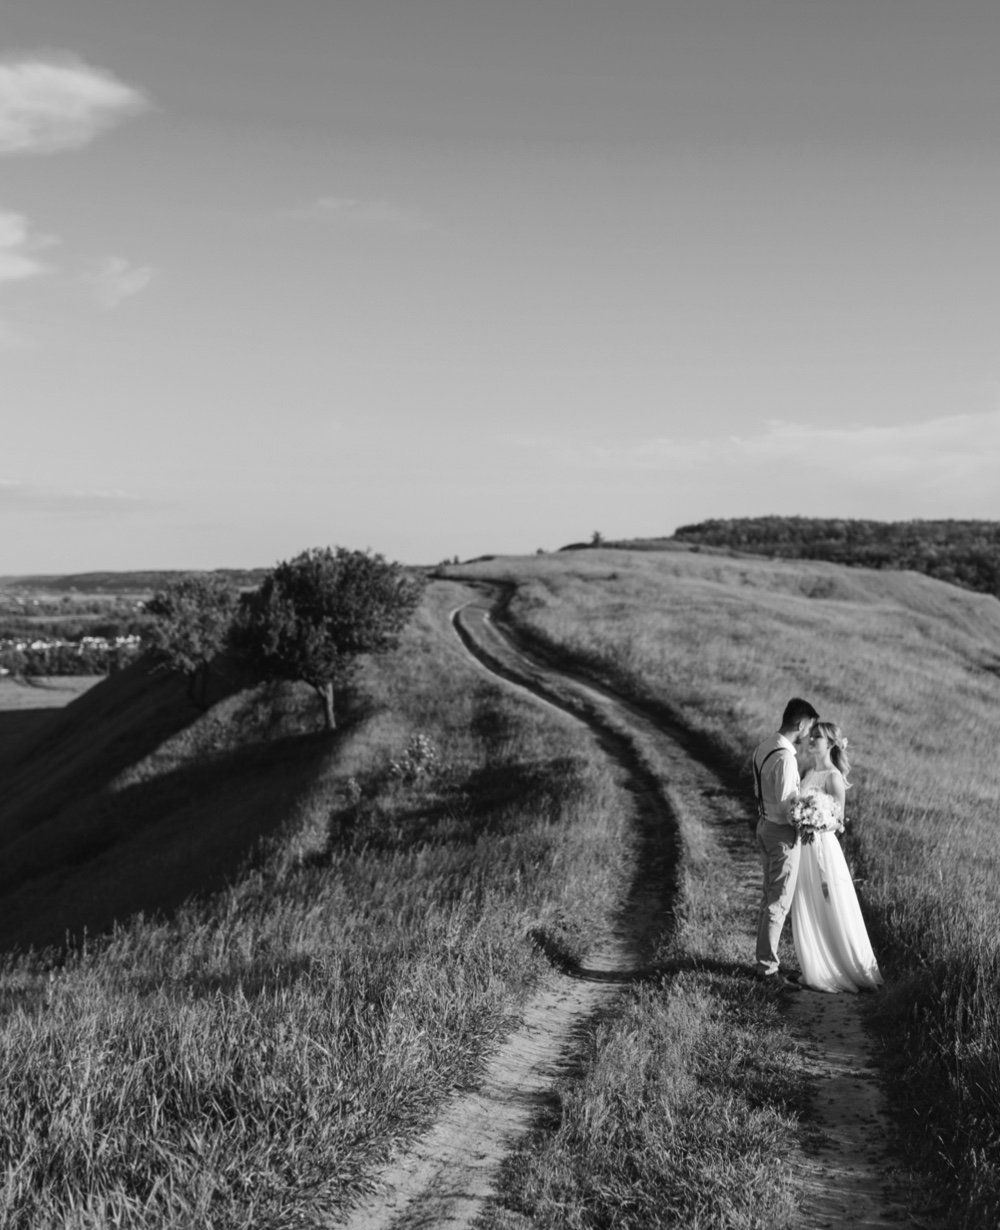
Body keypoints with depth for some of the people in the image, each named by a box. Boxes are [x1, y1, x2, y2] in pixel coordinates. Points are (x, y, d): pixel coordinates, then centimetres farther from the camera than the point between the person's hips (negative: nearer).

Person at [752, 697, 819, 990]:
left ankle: (764, 961, 28)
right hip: (783, 833, -10)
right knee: (779, 903, -1)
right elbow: (786, 805, -23)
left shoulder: (763, 747, 5)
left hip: (764, 825, 10)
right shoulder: (785, 758, -24)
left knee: (769, 897, 19)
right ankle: (768, 969, 5)